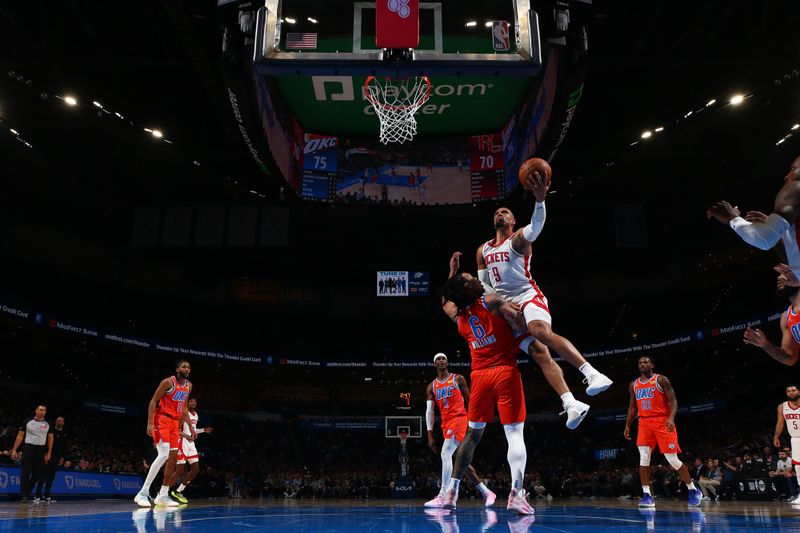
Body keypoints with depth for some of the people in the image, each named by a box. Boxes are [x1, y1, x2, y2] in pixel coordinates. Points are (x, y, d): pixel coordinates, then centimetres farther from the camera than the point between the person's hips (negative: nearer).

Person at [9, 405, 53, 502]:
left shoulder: (48, 424, 7)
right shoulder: (27, 422, 3)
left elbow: (50, 439, 8)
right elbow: (20, 436, 4)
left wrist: (49, 453, 0)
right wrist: (14, 450, -3)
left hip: (41, 450, 2)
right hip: (28, 448, -2)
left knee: (38, 473, 3)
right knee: (25, 472, -7)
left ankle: (27, 493, 20)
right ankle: (23, 495, -2)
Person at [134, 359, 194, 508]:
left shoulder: (189, 386, 9)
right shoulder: (168, 382, -12)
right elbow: (153, 401, -13)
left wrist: (190, 426, 16)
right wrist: (150, 423, -22)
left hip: (175, 422, 8)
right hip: (162, 419, -8)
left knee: (173, 456, 5)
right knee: (164, 454, -21)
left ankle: (163, 495, 12)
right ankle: (143, 492, -17)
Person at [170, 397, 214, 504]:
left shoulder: (196, 415, 16)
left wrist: (204, 430, 16)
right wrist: (185, 436, -27)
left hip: (191, 443, 8)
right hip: (182, 442, -8)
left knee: (196, 469, 4)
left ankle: (178, 491, 12)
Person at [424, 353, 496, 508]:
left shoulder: (458, 379, 4)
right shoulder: (432, 386, 15)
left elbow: (470, 401, 5)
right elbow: (429, 411, 10)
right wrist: (430, 435, 4)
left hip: (459, 418, -6)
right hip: (446, 423, 6)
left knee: (446, 453, -22)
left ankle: (442, 497, -23)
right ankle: (486, 492, 18)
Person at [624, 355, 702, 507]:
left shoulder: (661, 380, -4)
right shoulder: (634, 385, 12)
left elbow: (673, 401, -9)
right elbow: (632, 407, 19)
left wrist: (671, 418, -25)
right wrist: (627, 425, 12)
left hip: (662, 422, -5)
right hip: (644, 423, 5)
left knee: (672, 459, -3)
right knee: (643, 458, -8)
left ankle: (693, 490, 16)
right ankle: (647, 495, -6)